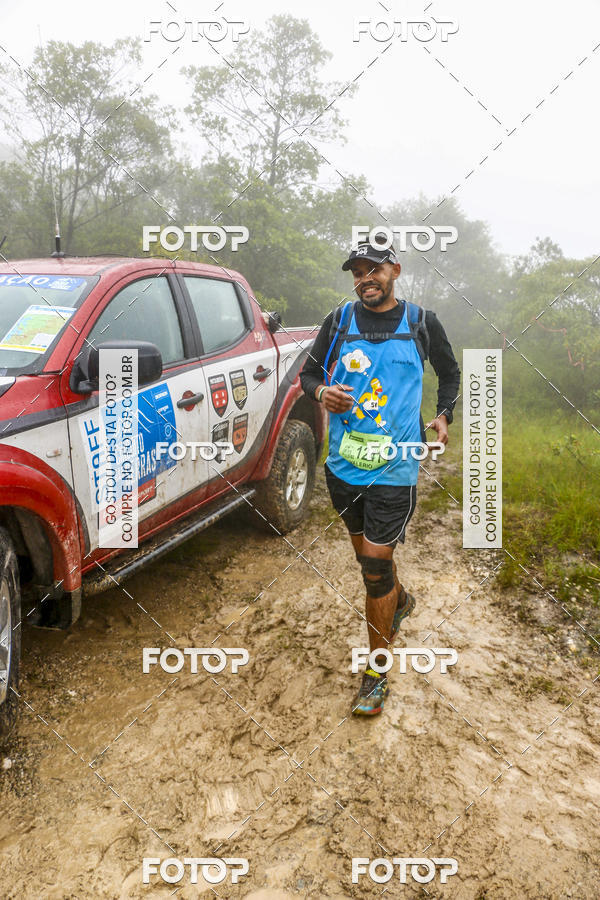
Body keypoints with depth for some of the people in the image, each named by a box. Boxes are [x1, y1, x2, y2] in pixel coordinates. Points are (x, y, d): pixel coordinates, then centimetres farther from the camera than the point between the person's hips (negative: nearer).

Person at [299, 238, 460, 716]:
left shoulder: (422, 322, 1)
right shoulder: (340, 319, 3)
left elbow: (450, 372, 17)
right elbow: (308, 372, 11)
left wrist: (443, 415, 2)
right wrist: (322, 391, -12)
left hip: (394, 467, -3)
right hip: (343, 463, 3)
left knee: (376, 564, -4)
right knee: (368, 553, 20)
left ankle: (378, 673, 12)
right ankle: (400, 600, 53)